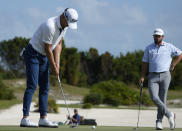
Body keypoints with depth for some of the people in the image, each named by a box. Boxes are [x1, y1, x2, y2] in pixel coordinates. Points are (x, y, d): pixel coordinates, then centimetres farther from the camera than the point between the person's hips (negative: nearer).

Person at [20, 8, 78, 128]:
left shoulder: (64, 26, 0)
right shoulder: (50, 26, -28)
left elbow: (58, 45, 7)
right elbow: (48, 49, -21)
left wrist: (57, 64, -1)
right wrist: (54, 67, -11)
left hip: (44, 57, 9)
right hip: (33, 54, -9)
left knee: (45, 87, 4)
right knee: (32, 86, -15)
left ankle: (43, 119, 4)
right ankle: (25, 119, -18)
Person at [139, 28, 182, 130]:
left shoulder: (169, 47, 2)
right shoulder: (149, 48, 7)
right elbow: (145, 63, 9)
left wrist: (173, 65, 2)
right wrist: (142, 77, 1)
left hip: (165, 75, -1)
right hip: (153, 76, 1)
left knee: (162, 99, -3)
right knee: (154, 98, -16)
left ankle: (159, 121, 7)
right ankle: (169, 115, -2)